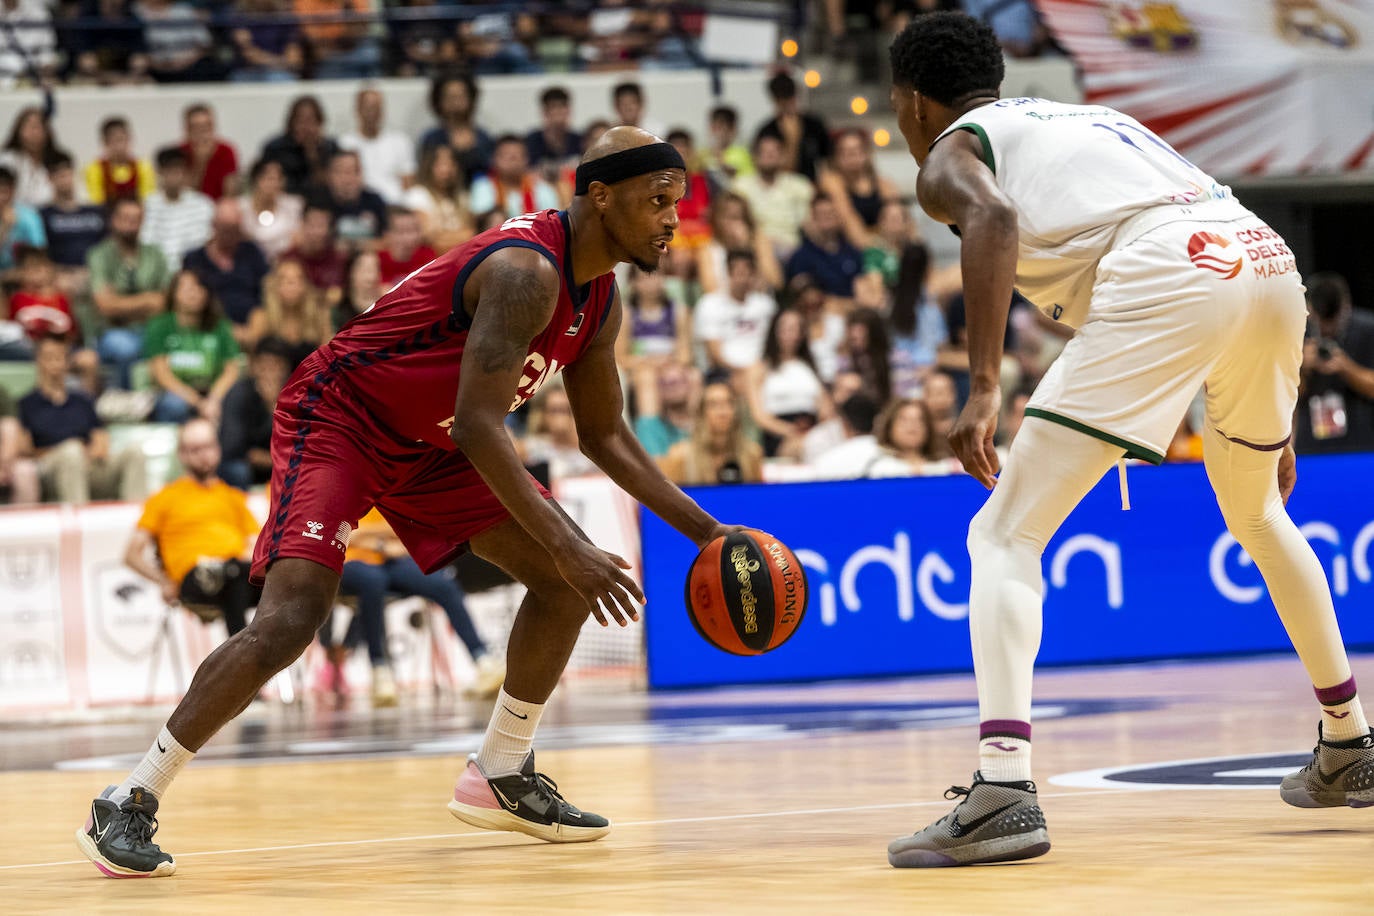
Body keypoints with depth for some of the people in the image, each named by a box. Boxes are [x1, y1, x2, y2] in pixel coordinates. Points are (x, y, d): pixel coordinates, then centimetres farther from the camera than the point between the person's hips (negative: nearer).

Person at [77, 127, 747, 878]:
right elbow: (479, 424, -35)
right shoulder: (526, 271, -28)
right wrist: (570, 547, -37)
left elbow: (605, 436, 15)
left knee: (563, 581, 4)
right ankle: (127, 804, -17)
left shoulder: (599, 302, 2)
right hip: (338, 418, -9)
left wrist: (703, 531, 7)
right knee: (290, 620, -24)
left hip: (427, 443, 9)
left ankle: (501, 777, 18)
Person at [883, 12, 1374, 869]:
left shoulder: (950, 154, 16)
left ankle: (1003, 788, -21)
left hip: (1164, 278, -7)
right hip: (1267, 255, 7)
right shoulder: (1089, 117, 37)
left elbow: (995, 219, -10)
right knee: (1256, 512, 34)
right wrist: (1275, 426, 38)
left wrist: (984, 389, -18)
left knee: (1005, 535, -3)